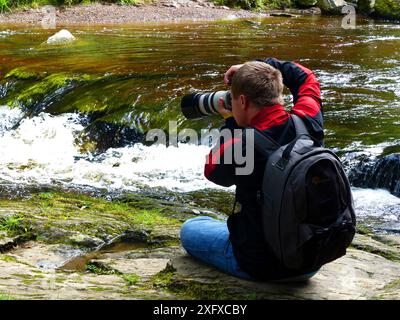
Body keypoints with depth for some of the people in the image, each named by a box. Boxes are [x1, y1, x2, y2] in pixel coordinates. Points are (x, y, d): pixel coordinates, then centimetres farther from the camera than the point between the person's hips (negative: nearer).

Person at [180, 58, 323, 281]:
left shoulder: (242, 147, -28)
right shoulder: (307, 124, -14)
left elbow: (212, 170, -3)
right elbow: (307, 78, 10)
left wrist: (231, 123, 4)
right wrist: (262, 66, 8)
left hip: (261, 266, -7)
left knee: (190, 229, 19)